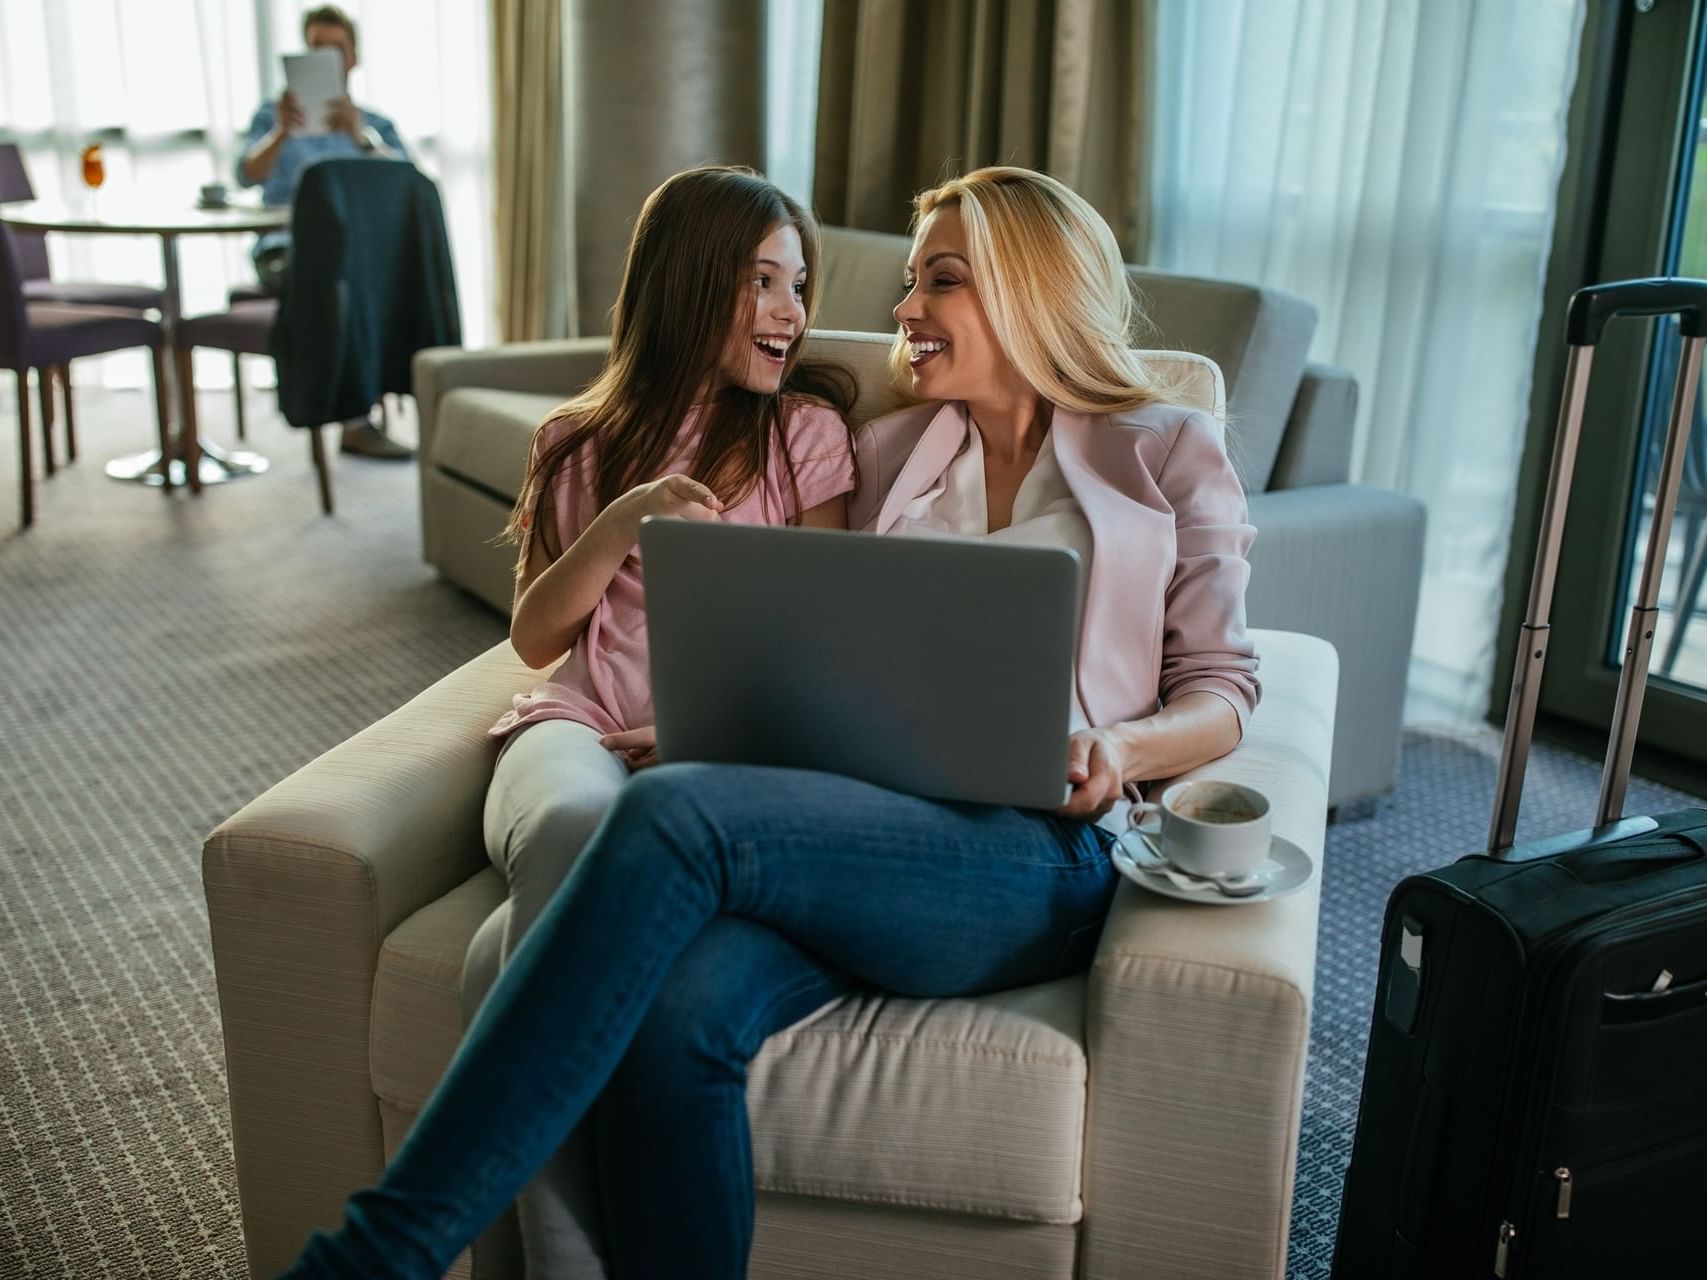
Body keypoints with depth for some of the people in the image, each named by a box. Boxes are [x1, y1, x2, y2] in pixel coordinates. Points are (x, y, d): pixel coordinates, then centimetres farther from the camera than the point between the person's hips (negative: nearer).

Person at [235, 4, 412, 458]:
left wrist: (360, 137, -25)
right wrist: (282, 134, -29)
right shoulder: (273, 115, 13)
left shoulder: (376, 125, 17)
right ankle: (355, 420, -36)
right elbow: (248, 175, -8)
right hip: (288, 252, -2)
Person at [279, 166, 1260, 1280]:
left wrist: (1121, 749, -9)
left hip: (1035, 853, -3)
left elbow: (1222, 692, 13)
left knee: (677, 814, -32)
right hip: (861, 824, 4)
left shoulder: (1172, 451, 16)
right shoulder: (891, 451, 26)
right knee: (673, 1016, -33)